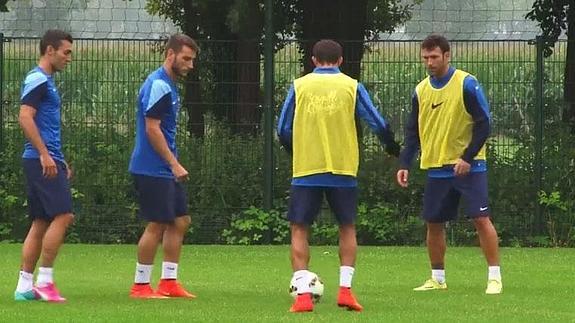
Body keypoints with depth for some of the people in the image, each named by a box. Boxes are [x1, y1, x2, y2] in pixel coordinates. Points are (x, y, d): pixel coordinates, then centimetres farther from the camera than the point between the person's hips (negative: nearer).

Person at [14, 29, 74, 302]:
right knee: (62, 216, -13)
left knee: (41, 223, 8)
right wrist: (45, 154, -22)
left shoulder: (45, 81, 20)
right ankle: (44, 279, -12)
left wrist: (60, 160, 26)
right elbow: (25, 118, -20)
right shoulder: (37, 80, -10)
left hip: (48, 160, 10)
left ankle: (25, 285, 7)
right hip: (41, 159, -10)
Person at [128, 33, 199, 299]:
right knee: (157, 225, -6)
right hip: (153, 170, -10)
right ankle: (140, 286, 0)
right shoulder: (158, 85, -15)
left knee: (180, 221, 9)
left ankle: (169, 282, 13)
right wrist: (174, 164, -19)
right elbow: (152, 129, -20)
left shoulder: (168, 85, 16)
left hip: (165, 171, 10)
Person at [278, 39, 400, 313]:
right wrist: (394, 150, 22)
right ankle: (345, 289, 5)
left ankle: (302, 294, -8)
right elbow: (378, 124, 4)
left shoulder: (299, 86, 2)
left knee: (299, 229, 4)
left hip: (305, 170, -1)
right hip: (343, 171, 1)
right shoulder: (352, 87, 2)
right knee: (347, 228, 16)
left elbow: (283, 130, 5)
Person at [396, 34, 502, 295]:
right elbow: (413, 132, 13)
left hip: (468, 166, -5)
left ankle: (494, 276, -6)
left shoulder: (466, 84, -8)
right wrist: (404, 164, 3)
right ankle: (437, 278, 18)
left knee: (481, 219, -11)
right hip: (437, 169, 5)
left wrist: (468, 157, -17)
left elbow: (483, 124, -9)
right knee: (433, 224, 6)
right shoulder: (421, 91, 8)